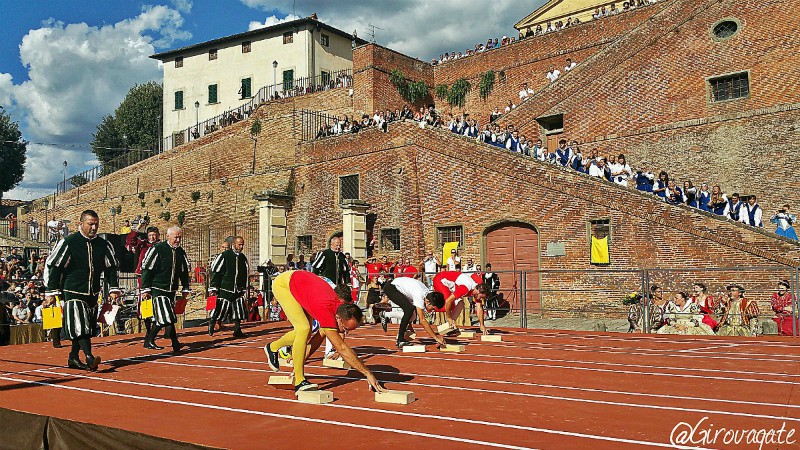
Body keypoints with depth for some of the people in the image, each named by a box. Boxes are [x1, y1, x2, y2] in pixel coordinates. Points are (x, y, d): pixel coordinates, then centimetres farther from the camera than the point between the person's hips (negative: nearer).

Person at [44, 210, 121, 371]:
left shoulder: (104, 245, 7)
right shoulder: (68, 242, -6)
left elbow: (111, 267, 16)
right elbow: (52, 266, -2)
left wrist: (113, 288, 7)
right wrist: (51, 291, -4)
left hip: (93, 294, 5)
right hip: (73, 292, -5)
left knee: (86, 327, 10)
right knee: (79, 325, -16)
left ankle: (73, 358, 22)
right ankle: (89, 358, -24)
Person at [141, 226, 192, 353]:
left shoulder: (181, 252, 9)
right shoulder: (157, 249, -9)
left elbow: (184, 271, 21)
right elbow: (146, 269, -9)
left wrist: (185, 288, 19)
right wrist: (145, 289, -11)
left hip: (172, 290, 6)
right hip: (158, 289, -6)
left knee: (161, 318, 10)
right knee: (167, 318, -12)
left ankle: (149, 340, 24)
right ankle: (175, 344, -7)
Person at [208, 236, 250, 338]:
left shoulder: (243, 258, 10)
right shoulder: (224, 256, -6)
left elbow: (245, 274, 20)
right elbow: (215, 272, -4)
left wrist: (244, 289, 19)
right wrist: (213, 287, -7)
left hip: (238, 290, 5)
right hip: (225, 289, -5)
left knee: (239, 311, 1)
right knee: (219, 310, -1)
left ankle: (237, 331, 9)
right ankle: (211, 326, 22)